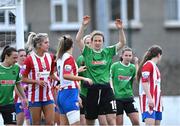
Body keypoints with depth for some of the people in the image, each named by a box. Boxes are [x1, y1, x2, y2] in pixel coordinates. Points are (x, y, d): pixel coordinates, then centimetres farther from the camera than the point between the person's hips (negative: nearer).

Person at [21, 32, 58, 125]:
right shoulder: (30, 59, -10)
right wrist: (37, 81, -19)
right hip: (35, 96, -4)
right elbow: (24, 79, -6)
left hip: (48, 95, 4)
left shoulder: (50, 57, 5)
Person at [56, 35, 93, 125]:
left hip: (62, 92, 9)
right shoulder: (69, 57, -9)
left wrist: (77, 70, 39)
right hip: (70, 93, -9)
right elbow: (66, 75, -23)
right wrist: (83, 78, -23)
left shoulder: (60, 58, 14)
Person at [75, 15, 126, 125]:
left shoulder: (108, 52, 8)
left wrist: (120, 29, -14)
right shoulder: (87, 52, 4)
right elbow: (78, 40, -9)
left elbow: (122, 43, 2)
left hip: (106, 89, 0)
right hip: (92, 90, 0)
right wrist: (83, 26, -21)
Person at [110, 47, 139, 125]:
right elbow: (110, 79, 0)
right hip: (117, 97, -3)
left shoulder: (132, 67, 7)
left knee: (136, 121, -6)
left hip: (129, 97, 3)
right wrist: (112, 92, -11)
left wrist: (136, 64, -9)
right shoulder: (115, 66, 0)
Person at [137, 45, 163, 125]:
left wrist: (160, 102, 24)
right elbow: (144, 82, -16)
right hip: (149, 100, -9)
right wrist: (149, 98, -23)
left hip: (156, 102, 9)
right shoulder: (148, 64, -6)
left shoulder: (155, 67, 23)